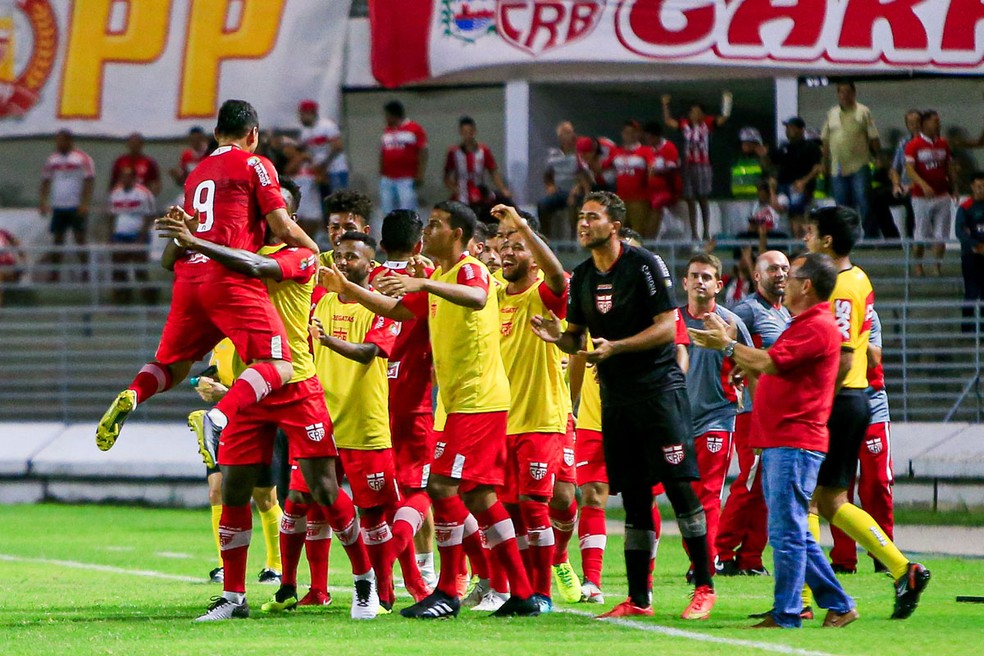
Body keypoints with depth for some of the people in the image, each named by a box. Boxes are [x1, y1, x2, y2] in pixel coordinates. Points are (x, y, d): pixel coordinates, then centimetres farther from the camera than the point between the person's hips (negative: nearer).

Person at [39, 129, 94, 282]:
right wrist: (43, 202, 3)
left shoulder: (82, 159, -5)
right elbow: (46, 182, 14)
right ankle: (54, 275, 7)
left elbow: (88, 182, -9)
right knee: (57, 240, 5)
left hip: (77, 206, -5)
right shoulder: (52, 159, 11)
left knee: (80, 239, -4)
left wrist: (85, 204, -17)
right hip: (58, 206, 5)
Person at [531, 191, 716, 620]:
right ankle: (638, 598, 8)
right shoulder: (582, 277, 11)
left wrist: (616, 347, -21)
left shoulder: (645, 266, -9)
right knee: (634, 499, 6)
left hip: (658, 388, -6)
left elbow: (666, 327, -13)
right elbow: (577, 338, 18)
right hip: (615, 398, 6)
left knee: (679, 486, -9)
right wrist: (557, 336, -4)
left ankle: (704, 586, -3)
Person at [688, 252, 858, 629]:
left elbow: (768, 363, -21)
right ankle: (838, 605, 17)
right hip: (778, 442, 11)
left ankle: (785, 616, -7)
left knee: (786, 531, -9)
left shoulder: (818, 326, -13)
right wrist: (726, 342, 20)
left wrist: (726, 344, -9)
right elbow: (765, 371, 25)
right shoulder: (803, 324, 22)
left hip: (795, 444, -11)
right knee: (791, 532, 13)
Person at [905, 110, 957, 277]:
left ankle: (937, 267, 6)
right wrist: (923, 185, -27)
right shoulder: (914, 146, -5)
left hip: (942, 196, 4)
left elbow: (950, 168, 16)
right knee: (921, 234, 1)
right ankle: (918, 267, 14)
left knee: (941, 235, -1)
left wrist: (954, 189, 5)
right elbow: (909, 169, -13)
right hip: (921, 198, -4)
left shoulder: (943, 144, 10)